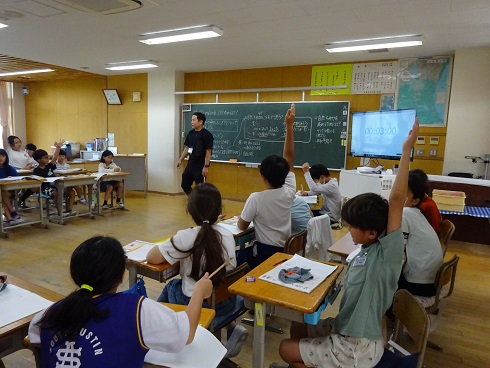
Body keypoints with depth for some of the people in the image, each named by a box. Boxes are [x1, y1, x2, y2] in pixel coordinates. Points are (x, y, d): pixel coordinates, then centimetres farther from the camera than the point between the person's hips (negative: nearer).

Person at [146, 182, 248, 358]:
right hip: (227, 302, 4)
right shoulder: (228, 235, -5)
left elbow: (151, 258, -12)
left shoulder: (186, 237, -19)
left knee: (171, 286, 24)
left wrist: (175, 254, 6)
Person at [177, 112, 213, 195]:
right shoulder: (191, 133, 8)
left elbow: (208, 151, -15)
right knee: (185, 185, 13)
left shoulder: (206, 134, -13)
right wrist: (180, 159, 13)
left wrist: (206, 166, -18)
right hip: (190, 165, 7)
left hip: (200, 166, -7)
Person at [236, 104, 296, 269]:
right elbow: (289, 157, -5)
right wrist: (289, 126, -5)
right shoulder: (289, 193, -10)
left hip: (264, 253, -6)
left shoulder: (256, 198, -23)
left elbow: (241, 226, -9)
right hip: (286, 251, 6)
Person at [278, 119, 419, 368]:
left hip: (357, 348, -8)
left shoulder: (387, 253, -27)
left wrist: (407, 149, -40)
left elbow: (396, 201, -38)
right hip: (344, 329, 8)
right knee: (297, 328, 21)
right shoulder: (368, 250, -3)